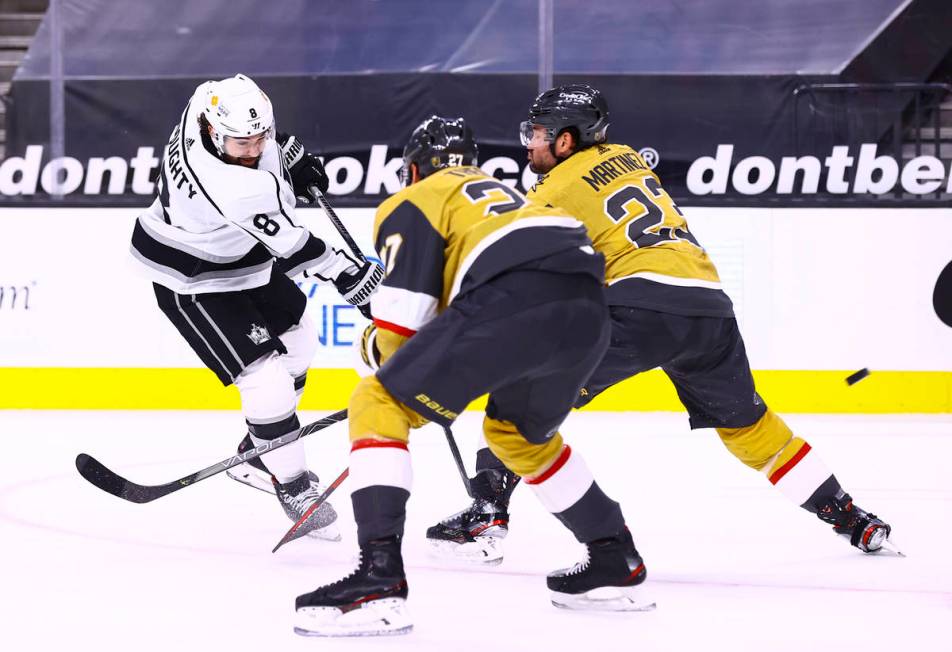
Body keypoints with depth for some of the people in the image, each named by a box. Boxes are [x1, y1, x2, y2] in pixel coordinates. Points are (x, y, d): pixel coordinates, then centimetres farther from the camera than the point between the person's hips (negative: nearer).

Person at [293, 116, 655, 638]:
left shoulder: (410, 204, 17)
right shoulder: (494, 190, 40)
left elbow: (402, 315, 4)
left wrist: (391, 361, 26)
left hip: (516, 301, -8)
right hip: (587, 308, 8)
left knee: (380, 405, 0)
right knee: (518, 432, 34)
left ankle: (379, 579, -16)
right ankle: (616, 566, 37)